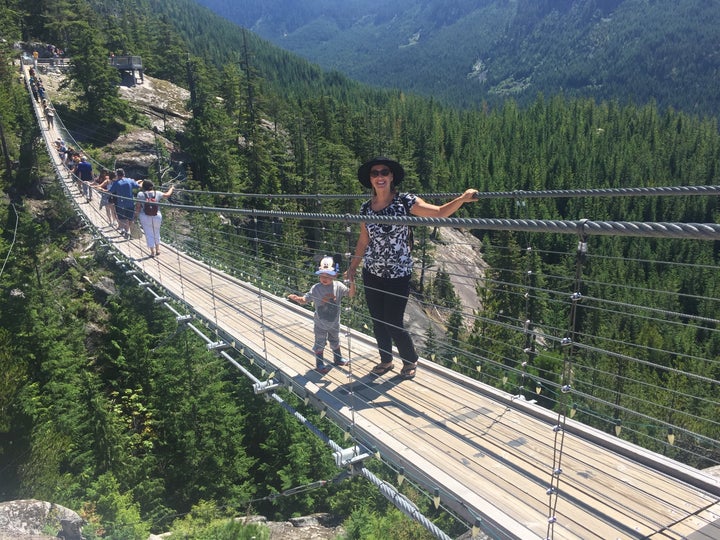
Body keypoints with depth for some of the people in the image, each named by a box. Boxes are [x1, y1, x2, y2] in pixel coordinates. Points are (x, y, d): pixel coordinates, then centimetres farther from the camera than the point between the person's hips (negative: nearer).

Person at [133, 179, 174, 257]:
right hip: (157, 216, 2)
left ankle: (152, 251, 7)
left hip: (145, 217, -2)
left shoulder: (140, 194, -6)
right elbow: (167, 195, 14)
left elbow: (138, 206, -8)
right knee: (156, 233, 20)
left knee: (149, 234, 6)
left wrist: (136, 214, 7)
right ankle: (157, 249, 28)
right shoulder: (157, 193, -1)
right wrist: (171, 188, 32)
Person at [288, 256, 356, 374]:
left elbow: (350, 294, -12)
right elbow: (304, 300, -15)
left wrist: (352, 283, -27)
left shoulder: (338, 286, -13)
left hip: (334, 323, 3)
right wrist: (296, 298, -35)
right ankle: (319, 364, 27)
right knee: (320, 344, 10)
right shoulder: (315, 288, -18)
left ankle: (338, 358, 47)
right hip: (320, 324, -3)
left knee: (335, 342, 24)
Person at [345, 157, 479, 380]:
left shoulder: (405, 201, -9)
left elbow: (440, 213, -15)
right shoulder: (366, 208, 2)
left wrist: (463, 198, -30)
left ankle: (411, 361, 28)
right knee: (377, 321, 12)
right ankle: (386, 360, 37)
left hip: (398, 275, -4)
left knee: (393, 324, 0)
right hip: (371, 273, 4)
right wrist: (352, 268, 17)